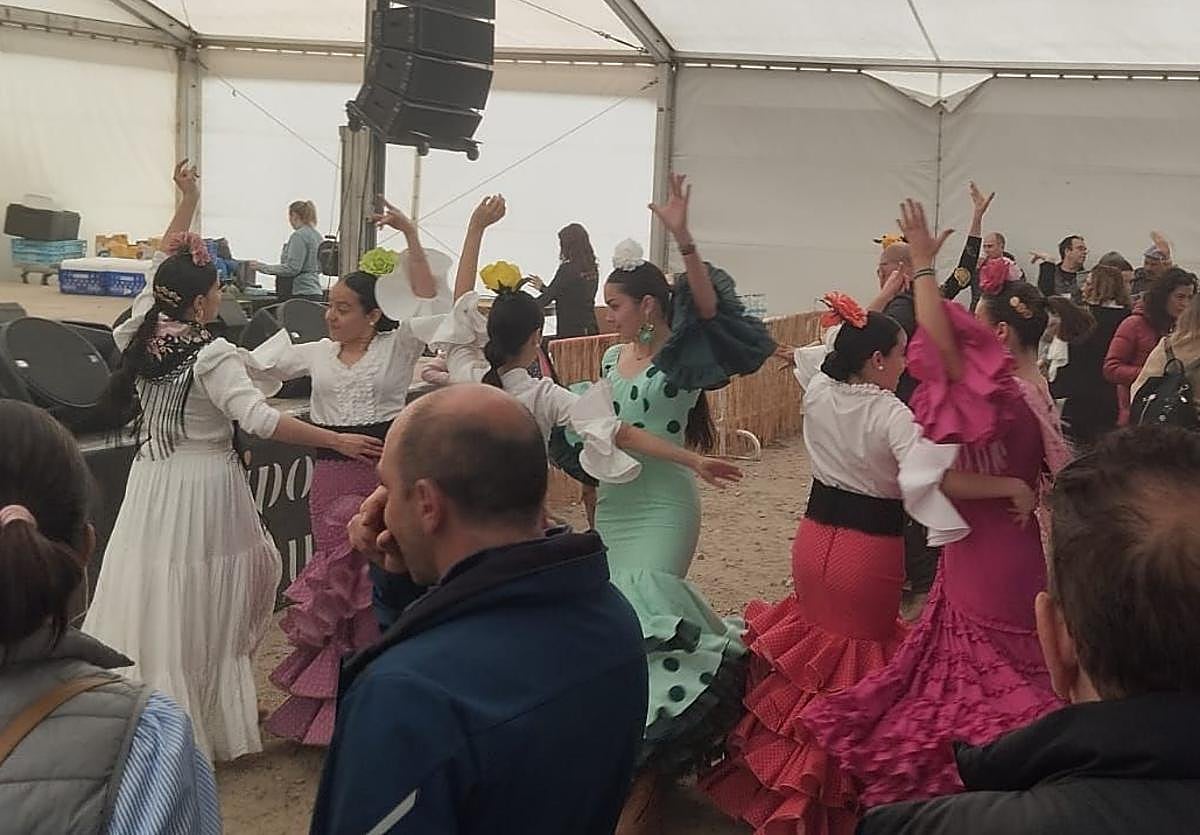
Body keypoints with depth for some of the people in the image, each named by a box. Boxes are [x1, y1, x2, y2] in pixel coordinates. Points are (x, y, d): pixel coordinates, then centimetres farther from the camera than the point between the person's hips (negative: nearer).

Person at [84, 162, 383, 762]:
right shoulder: (212, 355, -18)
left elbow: (166, 274, 16)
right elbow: (260, 420, -26)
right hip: (203, 489, -6)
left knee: (152, 602, 13)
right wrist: (339, 441, -23)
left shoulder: (140, 334, 1)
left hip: (151, 483, 6)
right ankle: (205, 728, 17)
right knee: (201, 611, 5)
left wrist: (187, 203, 17)